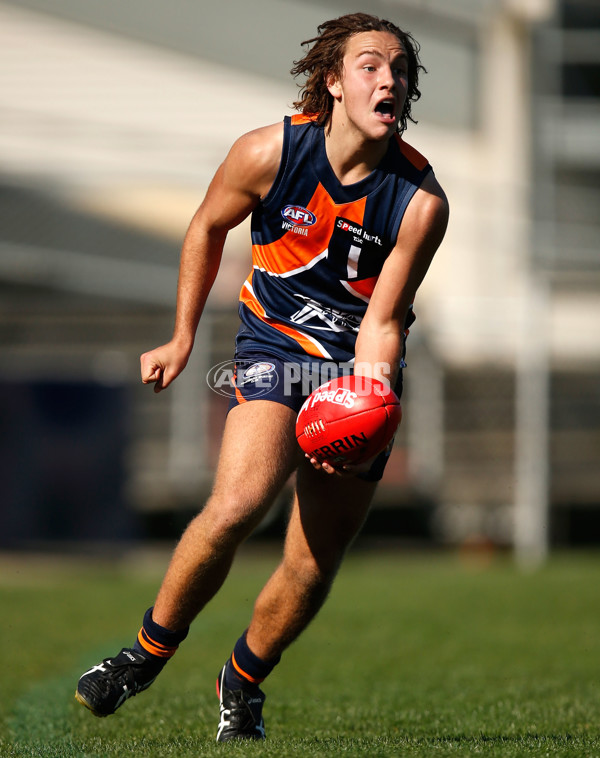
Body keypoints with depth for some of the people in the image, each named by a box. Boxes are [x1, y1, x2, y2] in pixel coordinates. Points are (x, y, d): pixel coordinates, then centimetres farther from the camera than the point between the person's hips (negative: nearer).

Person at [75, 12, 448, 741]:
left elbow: (381, 323, -11)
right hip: (275, 345, -1)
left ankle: (242, 682, 29)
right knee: (237, 503, -27)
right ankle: (148, 652, -6)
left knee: (312, 568, 0)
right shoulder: (267, 153, -13)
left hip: (362, 369, 1)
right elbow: (207, 228, 7)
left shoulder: (421, 200, -14)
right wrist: (182, 338, 10)